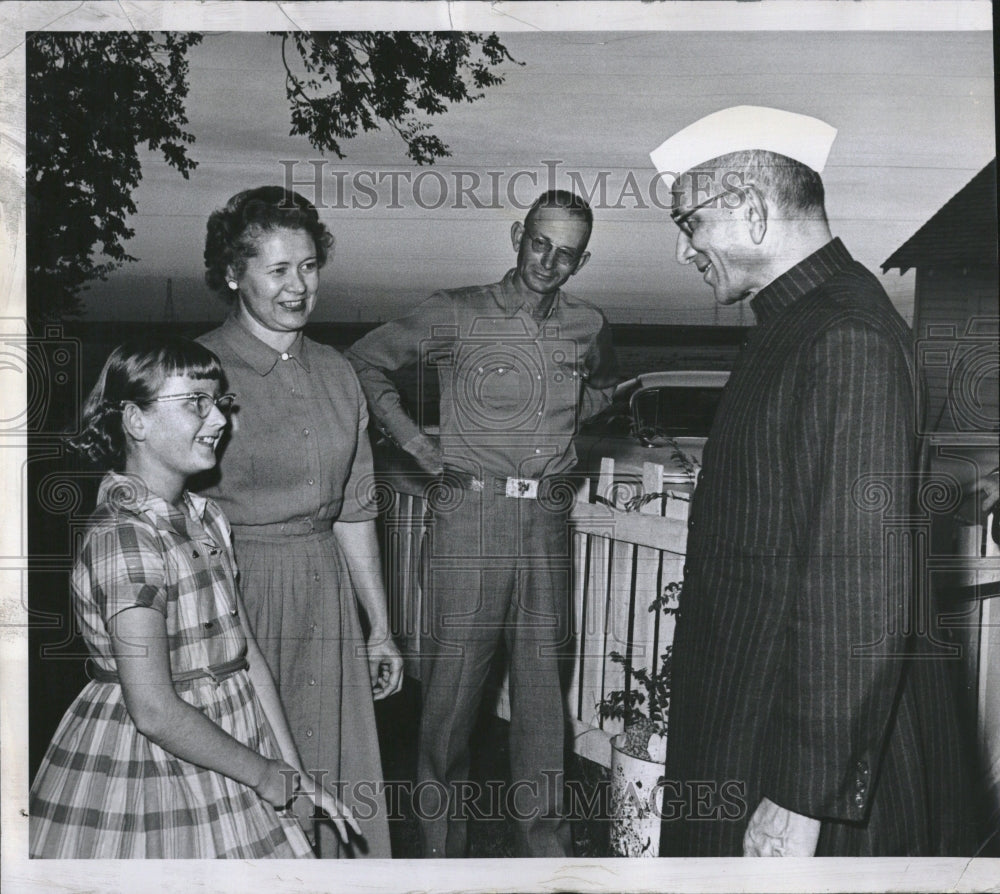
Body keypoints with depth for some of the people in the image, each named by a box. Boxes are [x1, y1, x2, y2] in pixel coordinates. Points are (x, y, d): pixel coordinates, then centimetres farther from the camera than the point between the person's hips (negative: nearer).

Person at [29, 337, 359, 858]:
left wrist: (294, 772, 2)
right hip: (147, 772, -8)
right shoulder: (124, 540, -22)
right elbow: (155, 711, -24)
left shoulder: (205, 518, 4)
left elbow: (246, 651, 4)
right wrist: (266, 775, -13)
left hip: (224, 748, 8)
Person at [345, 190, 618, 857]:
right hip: (471, 514, -3)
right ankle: (442, 847, 19)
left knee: (544, 690, 10)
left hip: (547, 524, 4)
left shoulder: (588, 326, 10)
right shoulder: (456, 314, -2)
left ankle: (546, 846, 26)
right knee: (452, 686, 2)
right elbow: (367, 360, 7)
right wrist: (414, 441, 2)